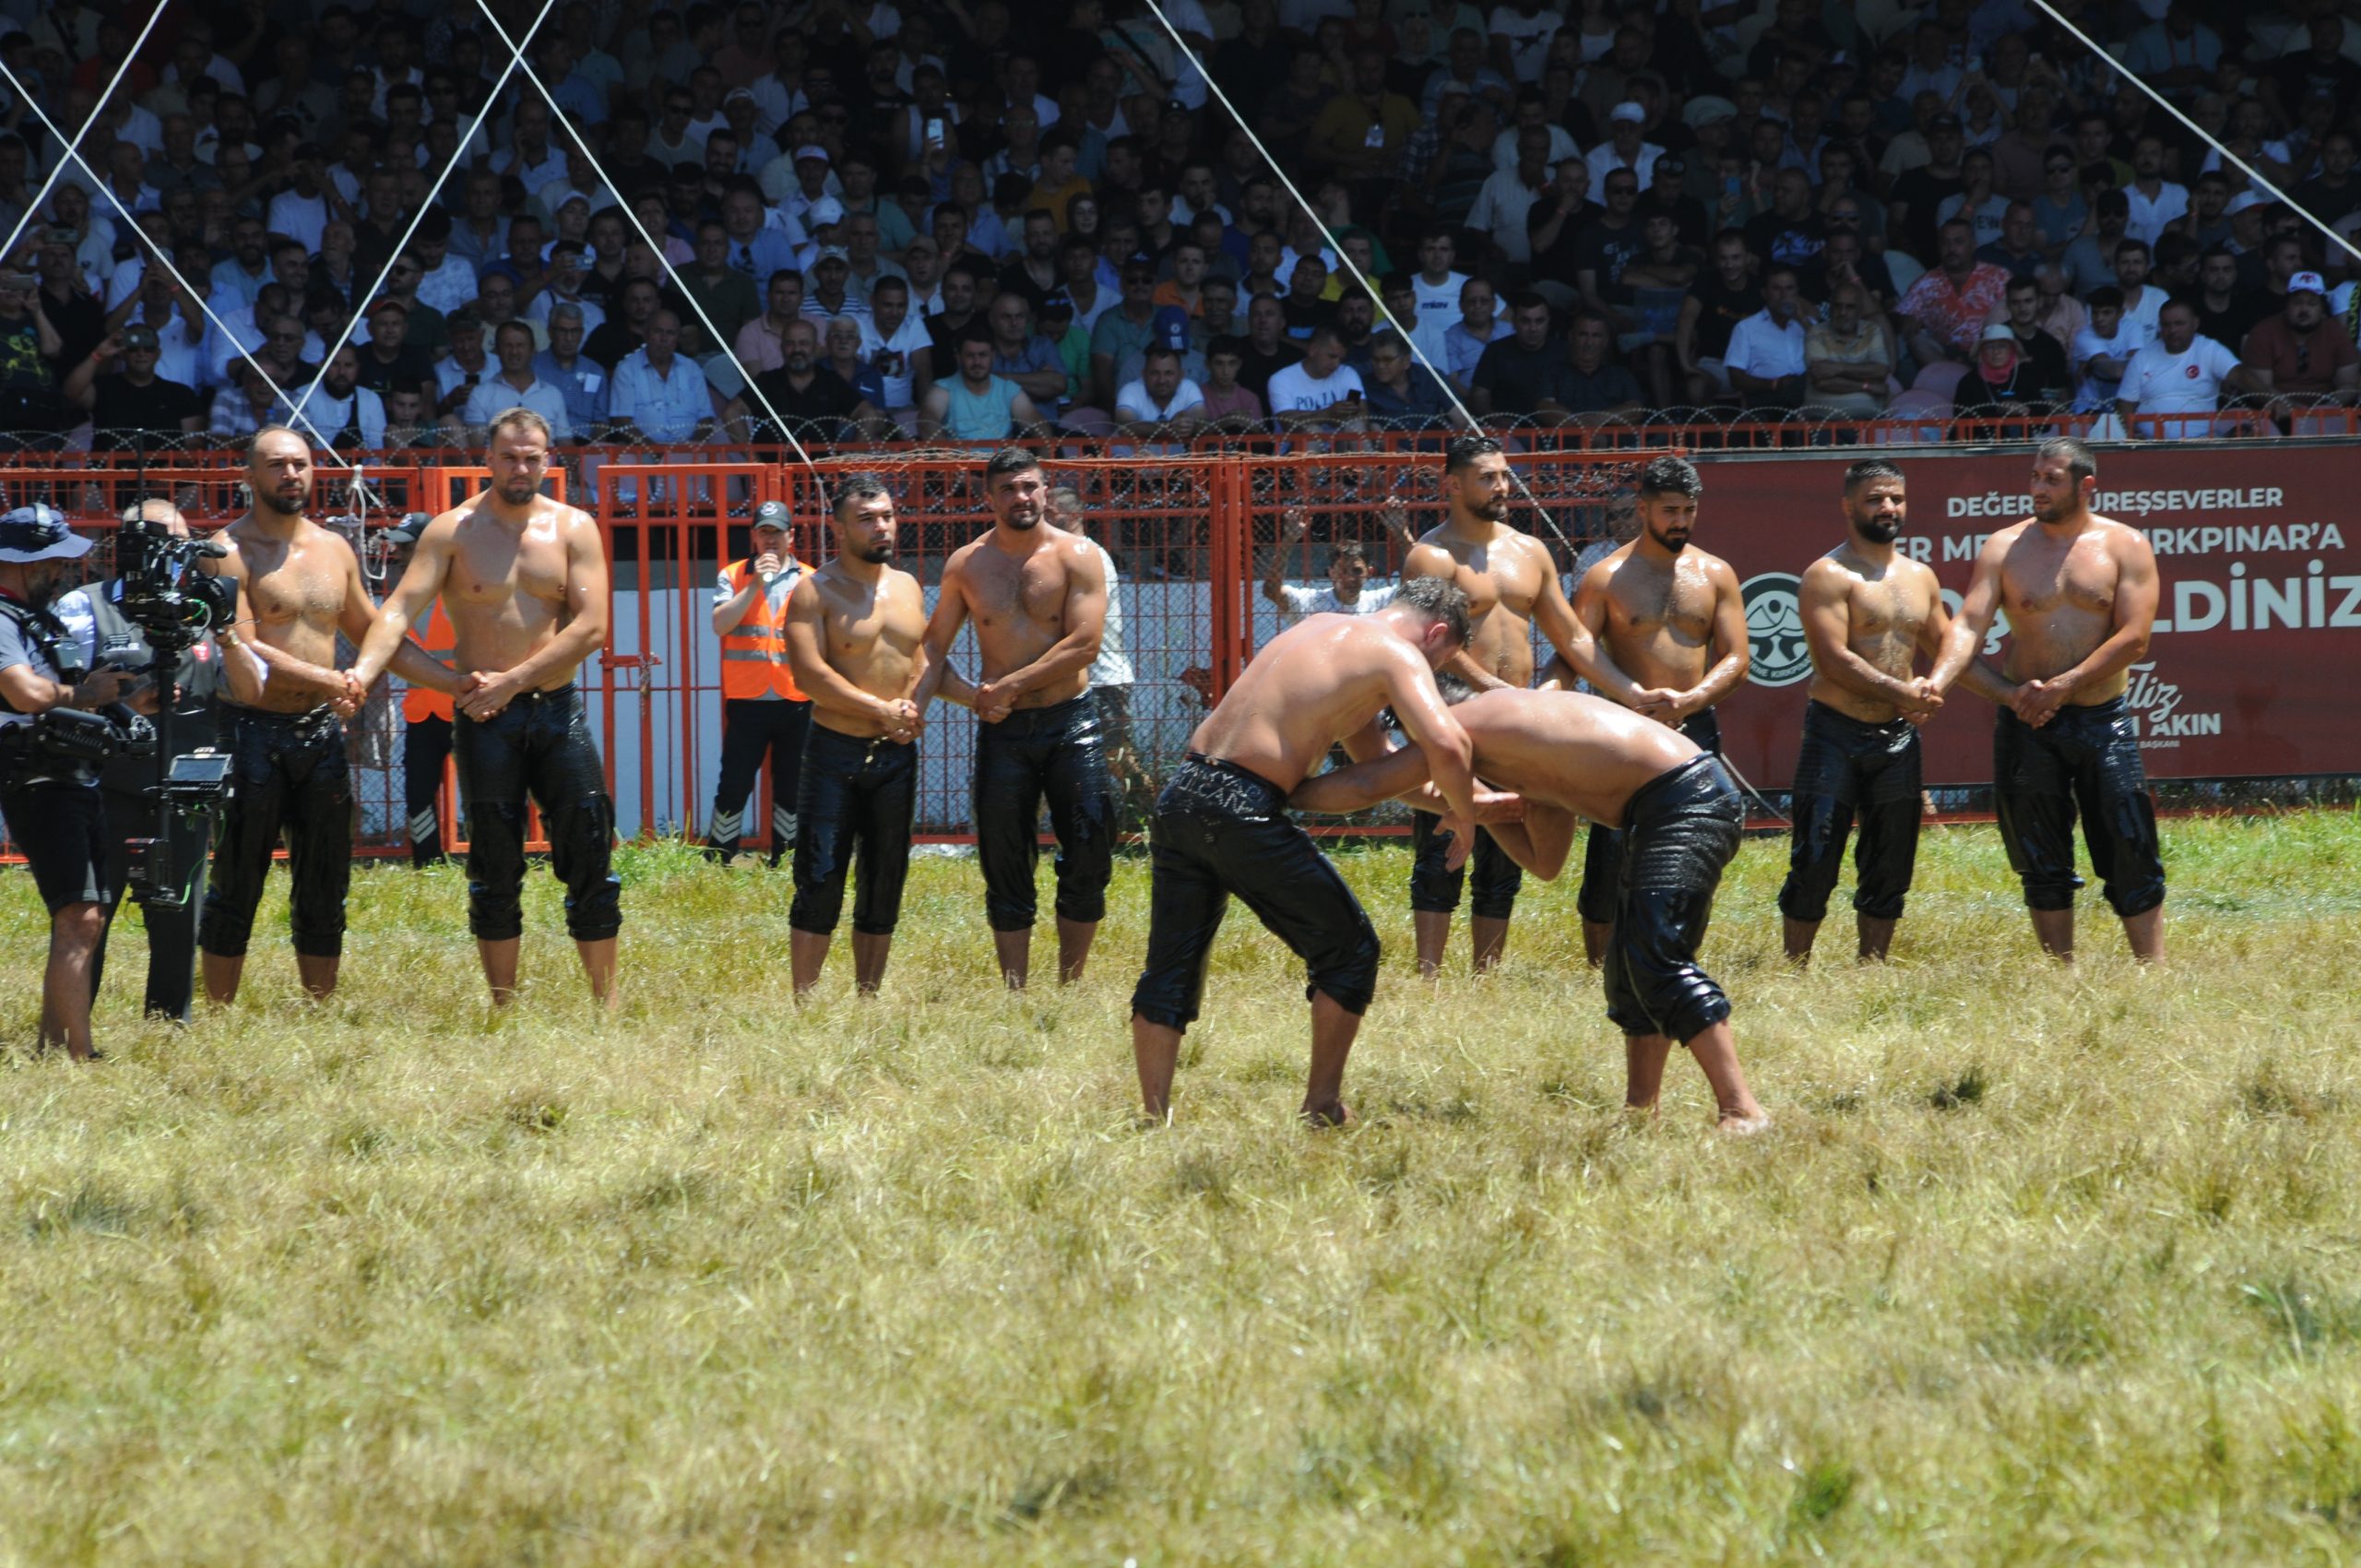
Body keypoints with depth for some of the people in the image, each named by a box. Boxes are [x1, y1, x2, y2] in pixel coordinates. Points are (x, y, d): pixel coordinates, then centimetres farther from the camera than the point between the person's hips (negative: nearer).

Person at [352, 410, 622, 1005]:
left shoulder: (573, 528, 4)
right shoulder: (453, 531, 0)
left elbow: (591, 626, -5)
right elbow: (400, 610, -10)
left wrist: (513, 681, -14)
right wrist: (363, 672, -28)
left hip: (557, 709, 1)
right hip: (484, 717, -1)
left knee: (590, 853, -2)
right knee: (495, 869, 3)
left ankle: (606, 1004, 4)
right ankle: (503, 1011, 9)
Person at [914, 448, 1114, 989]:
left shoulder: (1076, 556, -3)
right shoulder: (966, 565, 5)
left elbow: (1083, 644, -12)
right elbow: (935, 644, 10)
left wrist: (1011, 686, -14)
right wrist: (916, 703, -8)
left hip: (1070, 721, -2)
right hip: (1003, 731, 2)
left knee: (1089, 853, -5)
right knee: (1006, 865, 2)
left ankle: (1070, 985, 8)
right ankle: (1015, 994, 7)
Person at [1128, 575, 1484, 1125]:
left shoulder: (1320, 627, 25)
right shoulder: (1397, 656, -1)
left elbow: (1366, 750, 33)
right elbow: (1444, 743, -19)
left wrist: (1434, 795, 26)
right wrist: (1464, 817, -3)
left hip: (1180, 793, 8)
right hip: (1243, 808, -8)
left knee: (1170, 969, 15)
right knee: (1349, 950, 10)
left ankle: (1154, 1118, 14)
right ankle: (1322, 1107, 13)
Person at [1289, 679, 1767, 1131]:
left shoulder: (1462, 724, 0)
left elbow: (1366, 787, -5)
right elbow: (1545, 864, 30)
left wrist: (1284, 795, 7)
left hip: (1688, 798, -10)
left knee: (1657, 961, -17)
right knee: (1630, 968, 16)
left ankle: (1740, 1111, -23)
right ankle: (1641, 1112, 20)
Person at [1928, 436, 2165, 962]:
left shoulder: (2124, 547, 0)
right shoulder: (2005, 548, 3)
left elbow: (2133, 638, -8)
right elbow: (1969, 623, -7)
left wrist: (2065, 686, -15)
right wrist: (1938, 681, -26)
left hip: (2103, 721, -1)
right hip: (2028, 725, 1)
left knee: (2130, 853, -3)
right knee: (2043, 864, 5)